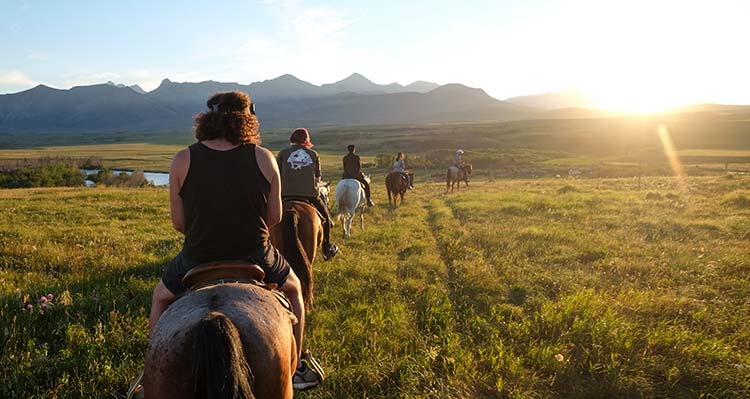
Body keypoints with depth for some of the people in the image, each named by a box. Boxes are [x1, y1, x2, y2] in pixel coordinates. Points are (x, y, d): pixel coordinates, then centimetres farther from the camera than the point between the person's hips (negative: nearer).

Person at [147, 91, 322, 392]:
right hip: (256, 256, 0)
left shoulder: (183, 160, -7)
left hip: (198, 259, 1)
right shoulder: (264, 158, -6)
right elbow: (274, 217, -2)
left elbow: (178, 223, -4)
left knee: (161, 297, 32)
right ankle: (295, 368, 34)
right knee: (293, 288, 30)